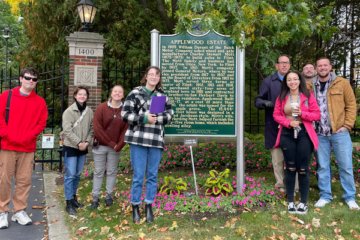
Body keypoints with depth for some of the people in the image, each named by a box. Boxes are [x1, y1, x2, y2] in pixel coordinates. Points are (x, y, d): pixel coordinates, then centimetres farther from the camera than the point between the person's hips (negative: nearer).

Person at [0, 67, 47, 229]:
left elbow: (42, 123, 4)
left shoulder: (40, 102, 8)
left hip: (28, 148, 2)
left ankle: (19, 211, 15)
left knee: (24, 180, 4)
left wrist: (27, 137, -8)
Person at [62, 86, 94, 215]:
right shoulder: (69, 111, -8)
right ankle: (69, 203, 4)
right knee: (70, 175, -4)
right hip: (70, 147, -5)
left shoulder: (89, 111, 5)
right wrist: (78, 143, -17)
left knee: (77, 174, 14)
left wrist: (87, 141, -7)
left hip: (83, 148, 5)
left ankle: (73, 197, 28)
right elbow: (67, 130, -14)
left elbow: (92, 128, 7)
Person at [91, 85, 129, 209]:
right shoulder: (101, 108, -4)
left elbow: (126, 129, -3)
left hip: (116, 147, 1)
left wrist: (119, 145, -12)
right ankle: (95, 197, 15)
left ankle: (109, 196, 22)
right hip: (101, 146, -1)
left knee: (112, 172, 10)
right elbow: (97, 128, -8)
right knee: (98, 172, 6)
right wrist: (111, 143, -12)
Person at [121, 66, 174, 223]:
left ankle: (149, 206, 22)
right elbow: (125, 114, -3)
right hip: (138, 139, -3)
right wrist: (144, 118, -14)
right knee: (138, 175, 1)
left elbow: (170, 114, 8)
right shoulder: (135, 93, 3)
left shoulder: (162, 96, 14)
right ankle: (135, 207, 15)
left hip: (156, 140, 3)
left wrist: (157, 118, -11)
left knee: (153, 175, 10)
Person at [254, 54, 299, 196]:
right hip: (274, 127, -1)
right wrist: (265, 102, -18)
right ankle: (281, 187, 15)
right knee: (277, 159, 4)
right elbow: (257, 100, 5)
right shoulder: (268, 82, 10)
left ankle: (294, 188, 8)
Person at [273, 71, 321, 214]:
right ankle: (290, 201, 16)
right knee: (290, 168, 6)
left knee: (303, 169, -1)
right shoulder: (281, 97, 6)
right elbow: (276, 115, 5)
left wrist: (302, 113, -16)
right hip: (287, 134, 1)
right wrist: (288, 122, -12)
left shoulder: (308, 96, 2)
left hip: (304, 134, -1)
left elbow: (317, 115, 1)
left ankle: (304, 202, 12)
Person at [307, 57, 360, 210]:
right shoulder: (310, 86, 6)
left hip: (339, 133, -1)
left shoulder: (342, 83, 2)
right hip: (320, 134, 2)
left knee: (346, 166, 4)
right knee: (323, 167, 9)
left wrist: (347, 125, -6)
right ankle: (325, 196, 21)